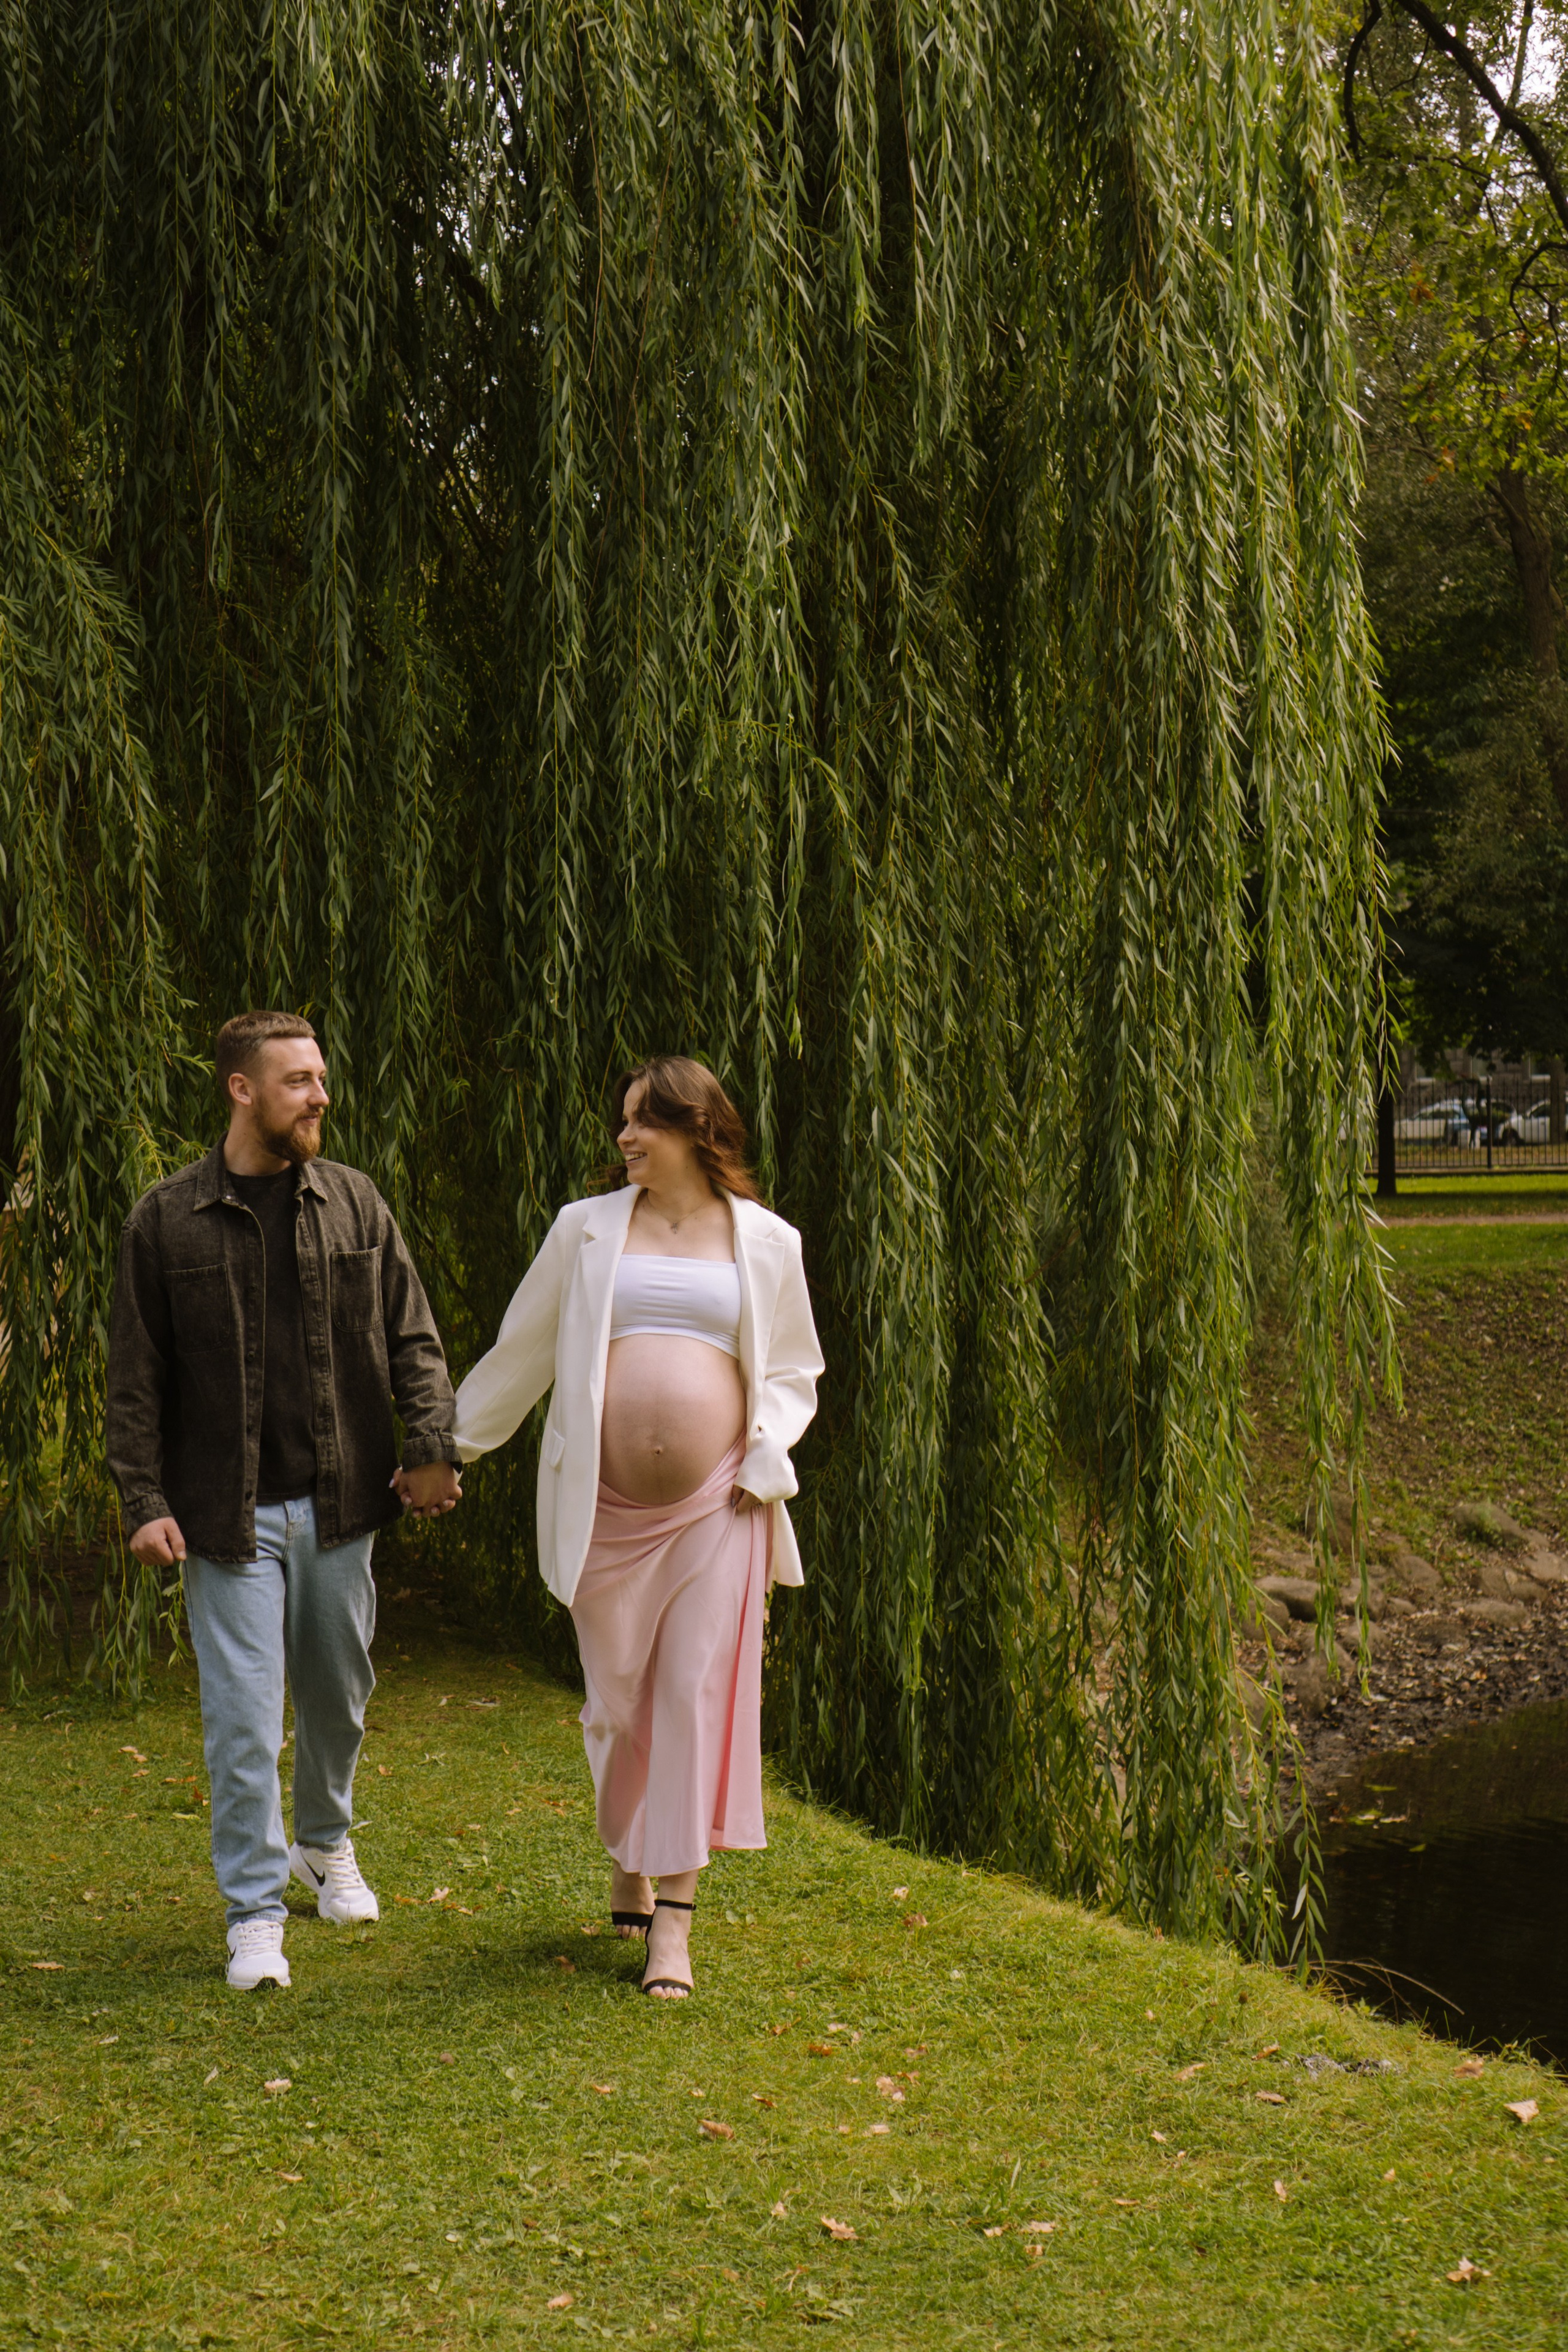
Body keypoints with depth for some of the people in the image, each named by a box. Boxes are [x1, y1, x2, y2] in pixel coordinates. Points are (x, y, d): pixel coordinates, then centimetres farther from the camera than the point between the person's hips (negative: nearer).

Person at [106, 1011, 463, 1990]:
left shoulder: (355, 1203, 4)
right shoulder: (168, 1220, -2)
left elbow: (413, 1338, 7)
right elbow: (138, 1376, 0)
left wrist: (435, 1443, -7)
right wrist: (145, 1498, -8)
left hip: (337, 1506, 3)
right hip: (229, 1513, -3)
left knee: (338, 1693, 16)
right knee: (245, 1716, -4)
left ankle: (327, 1844, 41)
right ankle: (256, 1916, 6)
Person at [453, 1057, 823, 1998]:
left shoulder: (765, 1242, 9)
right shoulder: (587, 1230, 9)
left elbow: (794, 1373, 17)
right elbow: (520, 1351, 17)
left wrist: (766, 1458, -1)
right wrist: (444, 1449, 19)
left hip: (715, 1507, -1)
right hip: (607, 1508, 1)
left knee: (699, 1698, -7)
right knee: (617, 1701, 5)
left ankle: (674, 1923, -3)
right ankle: (630, 1868, 31)